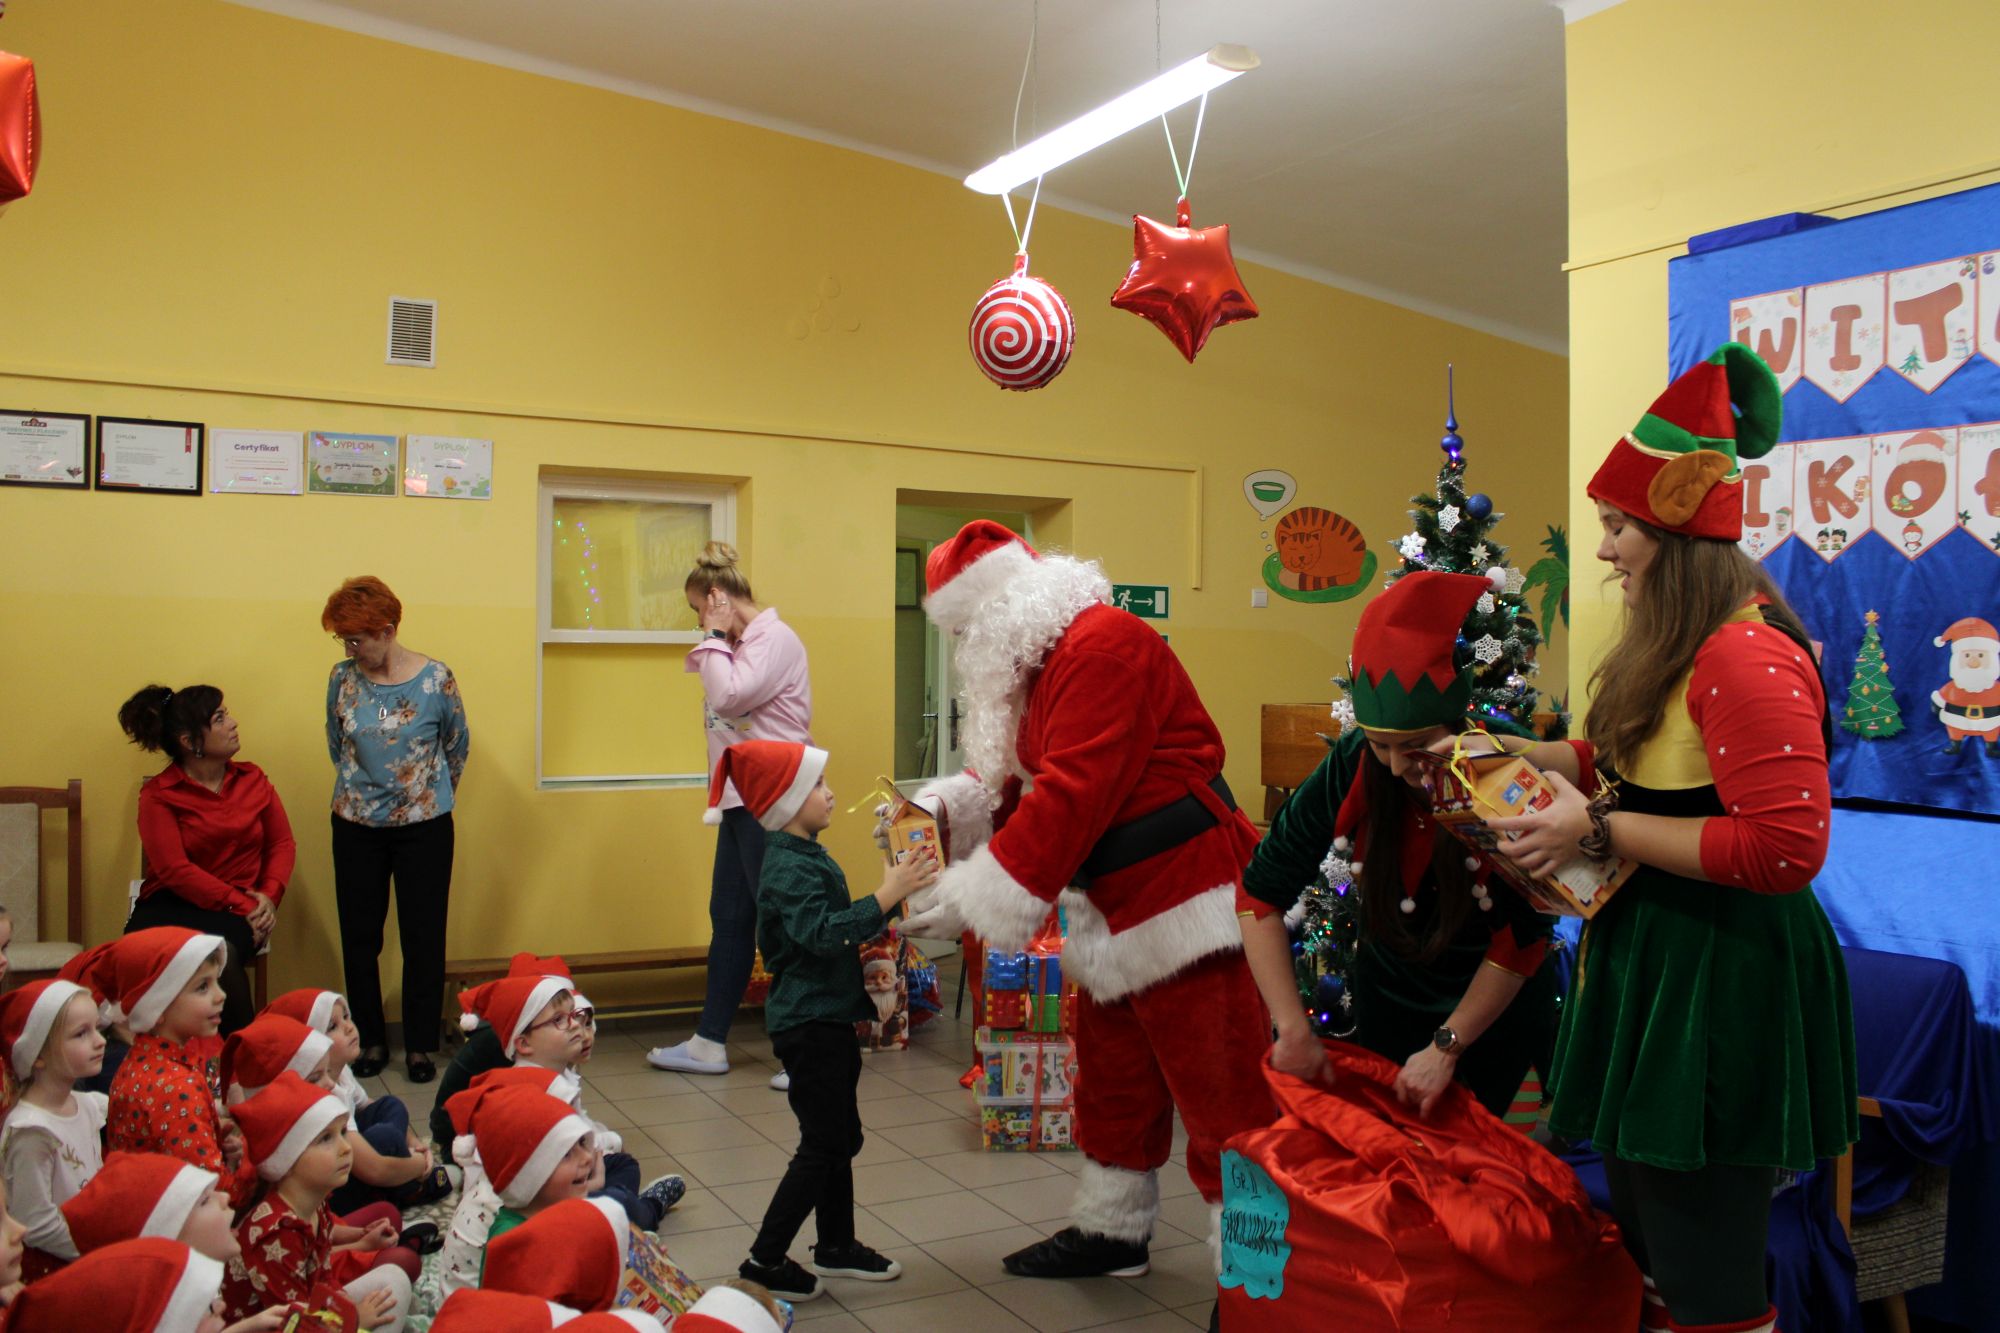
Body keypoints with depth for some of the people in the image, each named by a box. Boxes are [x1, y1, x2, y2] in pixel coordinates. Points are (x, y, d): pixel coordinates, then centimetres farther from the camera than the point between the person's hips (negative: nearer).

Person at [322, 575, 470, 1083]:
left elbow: (457, 746, 5)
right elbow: (336, 744, 13)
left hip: (424, 826, -2)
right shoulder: (342, 678, -3)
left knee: (423, 937, 2)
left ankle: (421, 1045, 15)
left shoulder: (435, 678, -10)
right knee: (359, 936, 8)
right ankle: (370, 1040, 22)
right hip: (356, 826, 3)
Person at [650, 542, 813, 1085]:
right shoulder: (741, 645, 16)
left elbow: (729, 697, -22)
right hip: (741, 801, 10)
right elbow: (724, 702, 16)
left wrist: (716, 638, -12)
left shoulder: (774, 638, -12)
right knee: (728, 918, 14)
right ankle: (709, 1044, 23)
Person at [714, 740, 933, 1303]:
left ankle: (836, 1246, 30)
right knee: (822, 1145, -4)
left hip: (829, 1017, 10)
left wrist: (893, 893, 12)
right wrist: (886, 896, -37)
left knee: (840, 1137, 17)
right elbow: (821, 933, -34)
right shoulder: (787, 868, -20)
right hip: (808, 1022, -10)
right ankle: (764, 1261, 6)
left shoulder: (810, 857, 11)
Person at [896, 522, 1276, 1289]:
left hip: (1183, 904, -11)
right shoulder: (1044, 662, 14)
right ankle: (1112, 1229, 37)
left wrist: (972, 900, -22)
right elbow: (1019, 779, 18)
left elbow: (1072, 796, -26)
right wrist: (945, 804, 1)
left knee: (1222, 1096, -4)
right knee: (1114, 1084, 21)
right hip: (1115, 912, 11)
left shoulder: (1104, 646, -20)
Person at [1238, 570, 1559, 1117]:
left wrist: (1446, 1046, -20)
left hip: (1496, 1006, -2)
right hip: (1390, 995, 3)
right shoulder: (1351, 765, -22)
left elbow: (1522, 939, -21)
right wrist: (1293, 1029, -21)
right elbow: (1262, 892, -17)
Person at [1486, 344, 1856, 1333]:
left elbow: (1785, 849, -28)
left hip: (1718, 987, -10)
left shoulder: (1747, 659, -22)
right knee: (1644, 1230, 22)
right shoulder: (1673, 648, 10)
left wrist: (1600, 831, -24)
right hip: (1652, 957, 10)